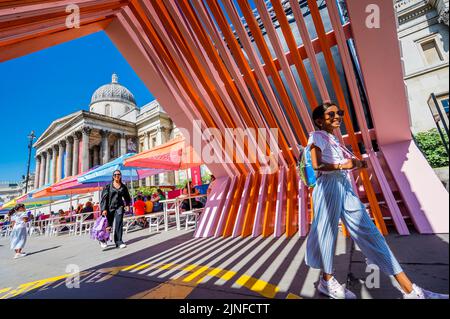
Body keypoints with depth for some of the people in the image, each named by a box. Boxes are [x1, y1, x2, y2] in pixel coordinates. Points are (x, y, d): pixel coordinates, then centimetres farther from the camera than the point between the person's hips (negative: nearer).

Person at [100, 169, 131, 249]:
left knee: (119, 224, -6)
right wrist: (104, 209, -11)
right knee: (108, 226, 7)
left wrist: (127, 205, 7)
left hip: (119, 207, 1)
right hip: (110, 207, -1)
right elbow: (104, 198, -4)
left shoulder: (123, 187, 7)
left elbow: (127, 197, 20)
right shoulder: (108, 186, -1)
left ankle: (119, 242, 2)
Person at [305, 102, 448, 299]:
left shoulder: (333, 139, 22)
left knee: (368, 231, 6)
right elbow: (317, 165, -17)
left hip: (344, 186, 9)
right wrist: (342, 165, -15)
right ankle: (326, 281, 20)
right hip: (329, 186, -9)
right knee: (327, 231, 2)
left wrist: (355, 164, 7)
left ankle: (409, 290, 14)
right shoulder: (317, 136, -4)